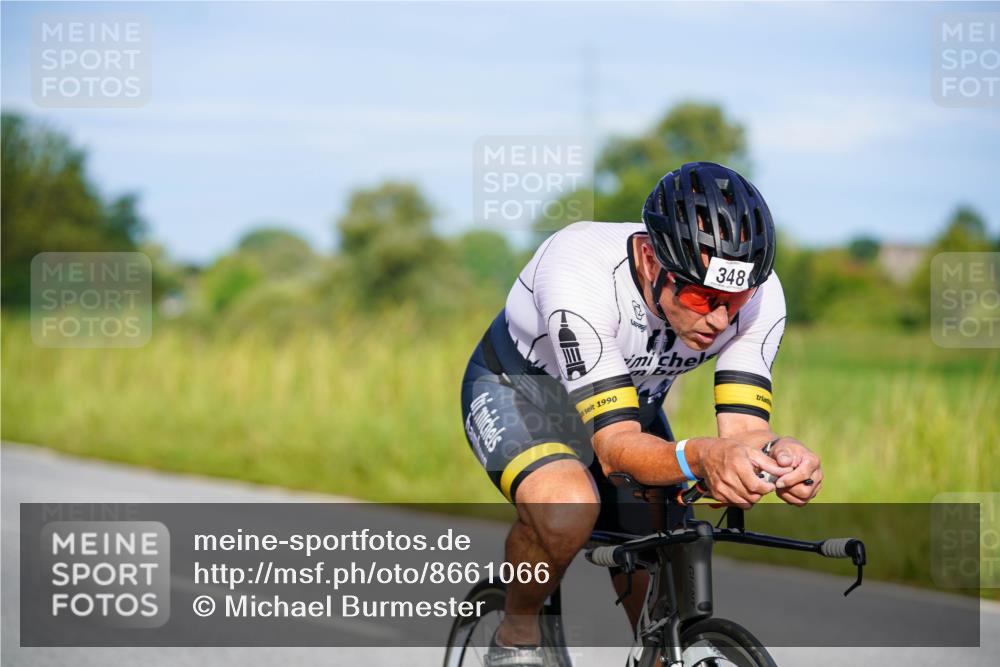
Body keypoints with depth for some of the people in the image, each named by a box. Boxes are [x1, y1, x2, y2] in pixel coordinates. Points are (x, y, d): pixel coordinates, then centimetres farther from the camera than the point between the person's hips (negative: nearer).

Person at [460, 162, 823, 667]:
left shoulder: (757, 293, -27)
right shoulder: (579, 273, -41)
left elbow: (744, 427, -29)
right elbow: (614, 445, -43)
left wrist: (779, 457, -54)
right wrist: (699, 457, -63)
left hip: (632, 397, 5)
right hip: (519, 387, -5)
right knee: (568, 510, -36)